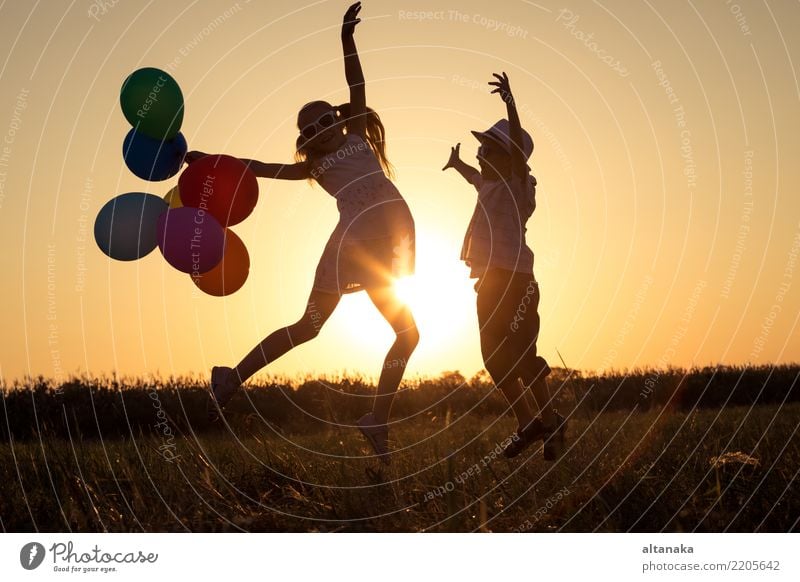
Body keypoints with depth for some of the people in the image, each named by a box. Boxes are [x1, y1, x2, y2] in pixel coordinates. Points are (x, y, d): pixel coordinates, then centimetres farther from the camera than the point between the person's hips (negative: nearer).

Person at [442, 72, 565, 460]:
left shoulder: (518, 184, -5)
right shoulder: (492, 186, 18)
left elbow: (519, 148, -23)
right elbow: (478, 179, 43)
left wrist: (510, 103, -35)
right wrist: (458, 164, 61)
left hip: (513, 280, -9)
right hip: (491, 282, 9)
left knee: (521, 354, -11)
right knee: (495, 358, 8)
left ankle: (549, 422, -2)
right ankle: (527, 424, 14)